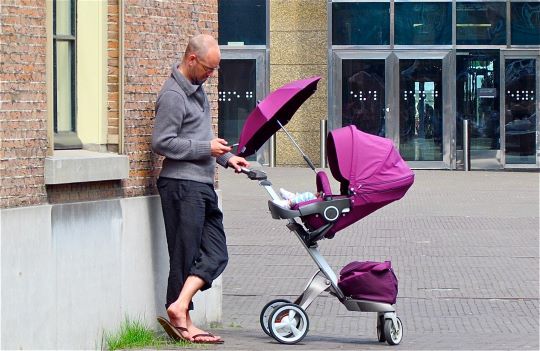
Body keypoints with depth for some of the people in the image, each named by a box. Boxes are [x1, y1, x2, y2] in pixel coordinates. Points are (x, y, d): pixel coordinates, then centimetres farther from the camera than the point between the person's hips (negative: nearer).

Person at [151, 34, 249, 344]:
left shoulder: (197, 88, 17)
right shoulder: (173, 96, -13)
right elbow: (162, 143, -18)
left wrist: (226, 157, 14)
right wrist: (207, 148, -16)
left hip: (202, 185, 9)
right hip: (182, 184, -9)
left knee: (215, 253, 3)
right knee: (186, 254, -4)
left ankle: (179, 307, -4)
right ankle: (181, 318, 1)